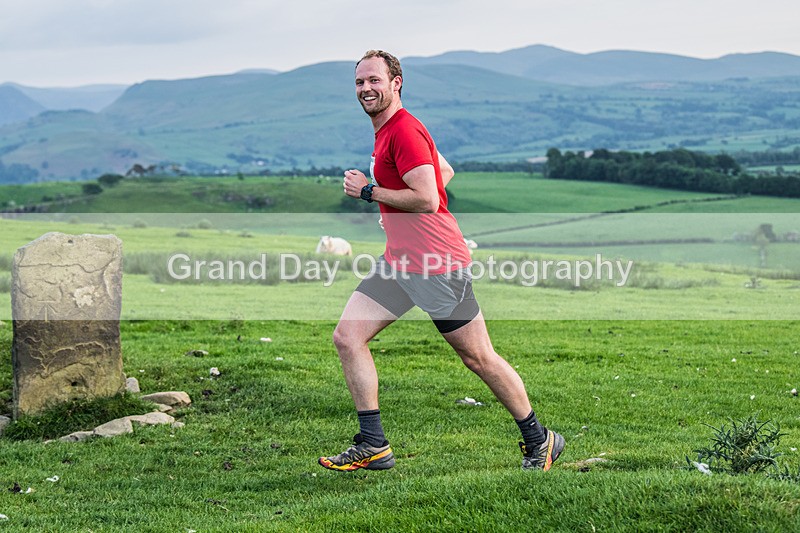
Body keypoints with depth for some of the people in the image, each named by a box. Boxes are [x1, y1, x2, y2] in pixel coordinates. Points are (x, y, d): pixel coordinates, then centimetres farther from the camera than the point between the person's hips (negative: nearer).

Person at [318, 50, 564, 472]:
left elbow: (428, 200, -23)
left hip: (437, 264, -10)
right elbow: (446, 171, 26)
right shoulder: (385, 131, 15)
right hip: (399, 261, 10)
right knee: (347, 335, -2)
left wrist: (370, 191, -13)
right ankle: (373, 446, 1)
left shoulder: (404, 131, -15)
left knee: (478, 358, 0)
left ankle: (539, 441, 17)